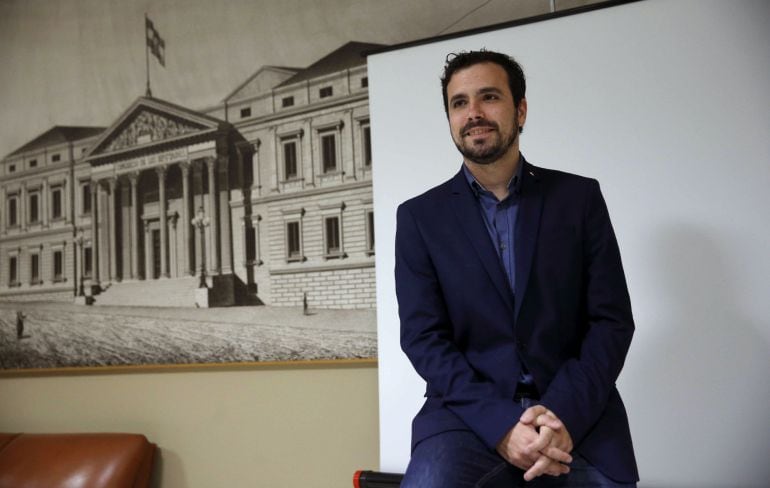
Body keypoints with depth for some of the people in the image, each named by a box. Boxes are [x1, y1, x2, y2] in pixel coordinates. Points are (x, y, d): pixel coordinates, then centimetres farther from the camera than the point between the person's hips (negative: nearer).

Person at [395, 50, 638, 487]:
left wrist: (564, 414, -14)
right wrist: (500, 423, -15)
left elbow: (612, 320, 2)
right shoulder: (420, 217, 5)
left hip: (577, 415, 1)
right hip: (472, 413, -1)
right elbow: (422, 336, -2)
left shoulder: (579, 197, 6)